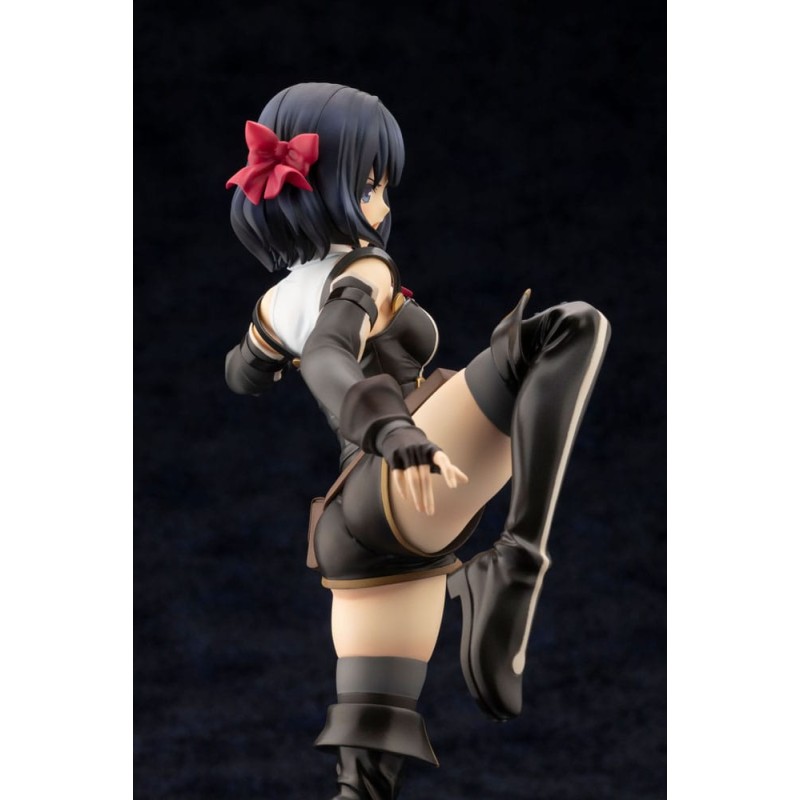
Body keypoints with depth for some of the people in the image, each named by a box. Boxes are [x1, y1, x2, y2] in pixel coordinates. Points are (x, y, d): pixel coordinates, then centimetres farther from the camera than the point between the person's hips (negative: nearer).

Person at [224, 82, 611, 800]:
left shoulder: (282, 299, 22)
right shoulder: (361, 272, -1)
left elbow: (242, 376, 45)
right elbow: (329, 360, -25)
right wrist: (392, 430, -43)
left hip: (352, 531, 8)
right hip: (409, 496, -8)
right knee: (571, 331, -18)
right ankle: (515, 572, -31)